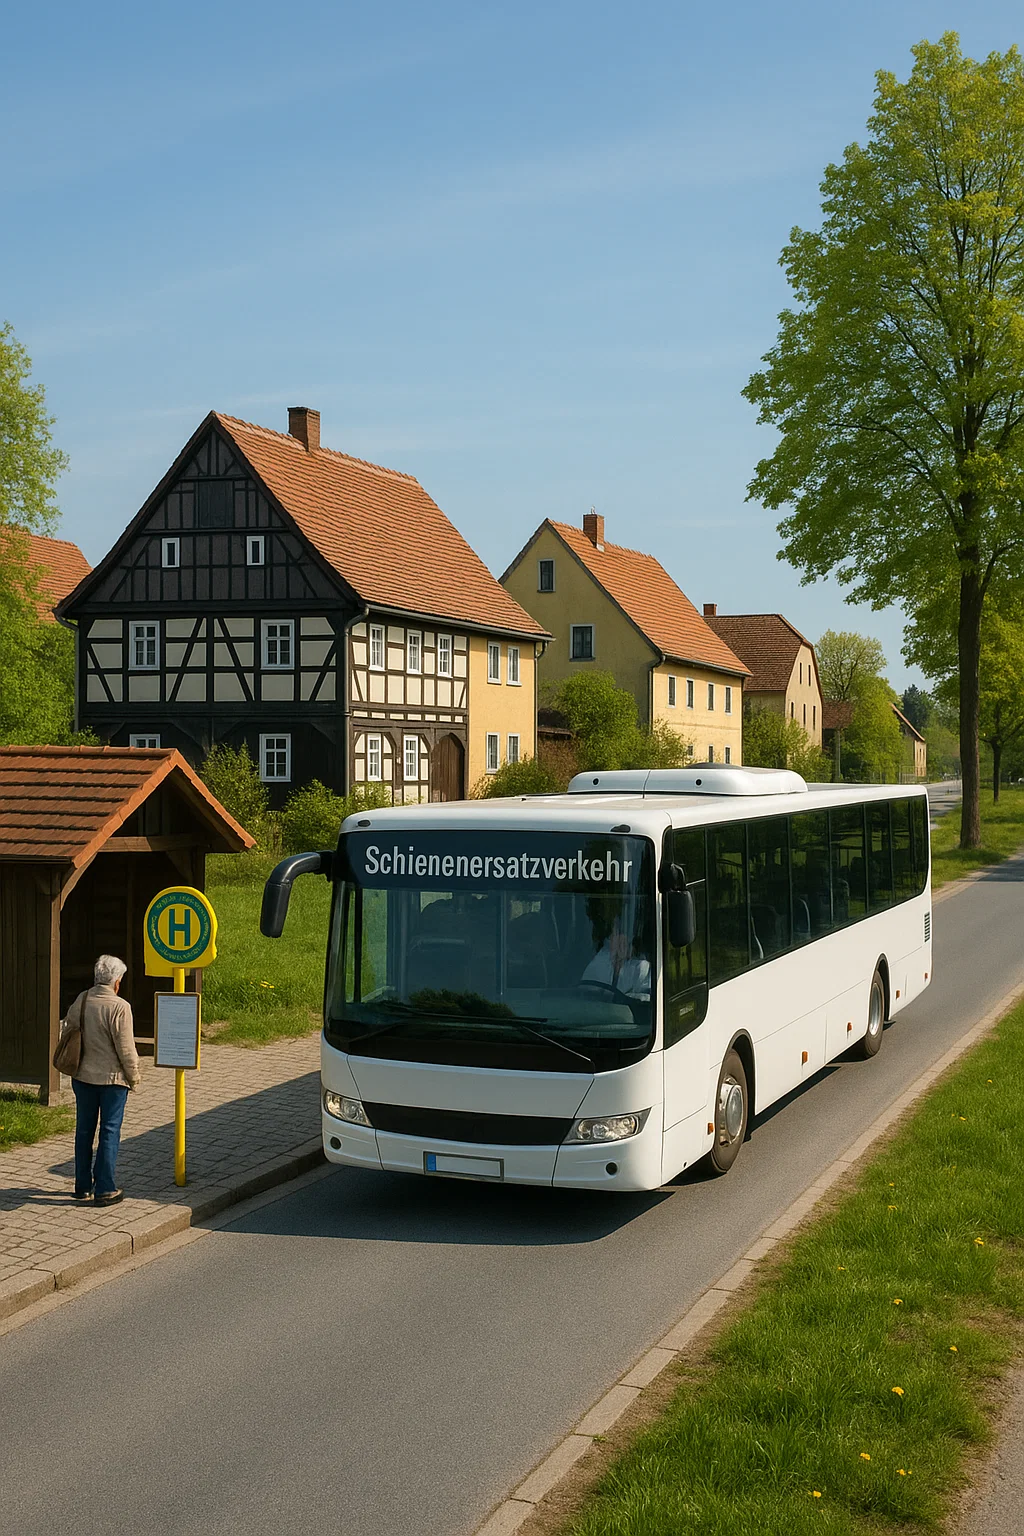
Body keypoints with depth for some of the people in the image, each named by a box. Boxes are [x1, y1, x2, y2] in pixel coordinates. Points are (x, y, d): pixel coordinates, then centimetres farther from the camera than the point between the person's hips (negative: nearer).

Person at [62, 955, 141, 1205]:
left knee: (84, 1130, 16)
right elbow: (126, 1048, -16)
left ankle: (82, 1186, 24)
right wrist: (135, 1076, -2)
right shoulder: (119, 1007, -19)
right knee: (110, 1132, 4)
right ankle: (105, 1189, 7)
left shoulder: (81, 1000, -3)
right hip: (112, 1077, -5)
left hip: (82, 1075, 5)